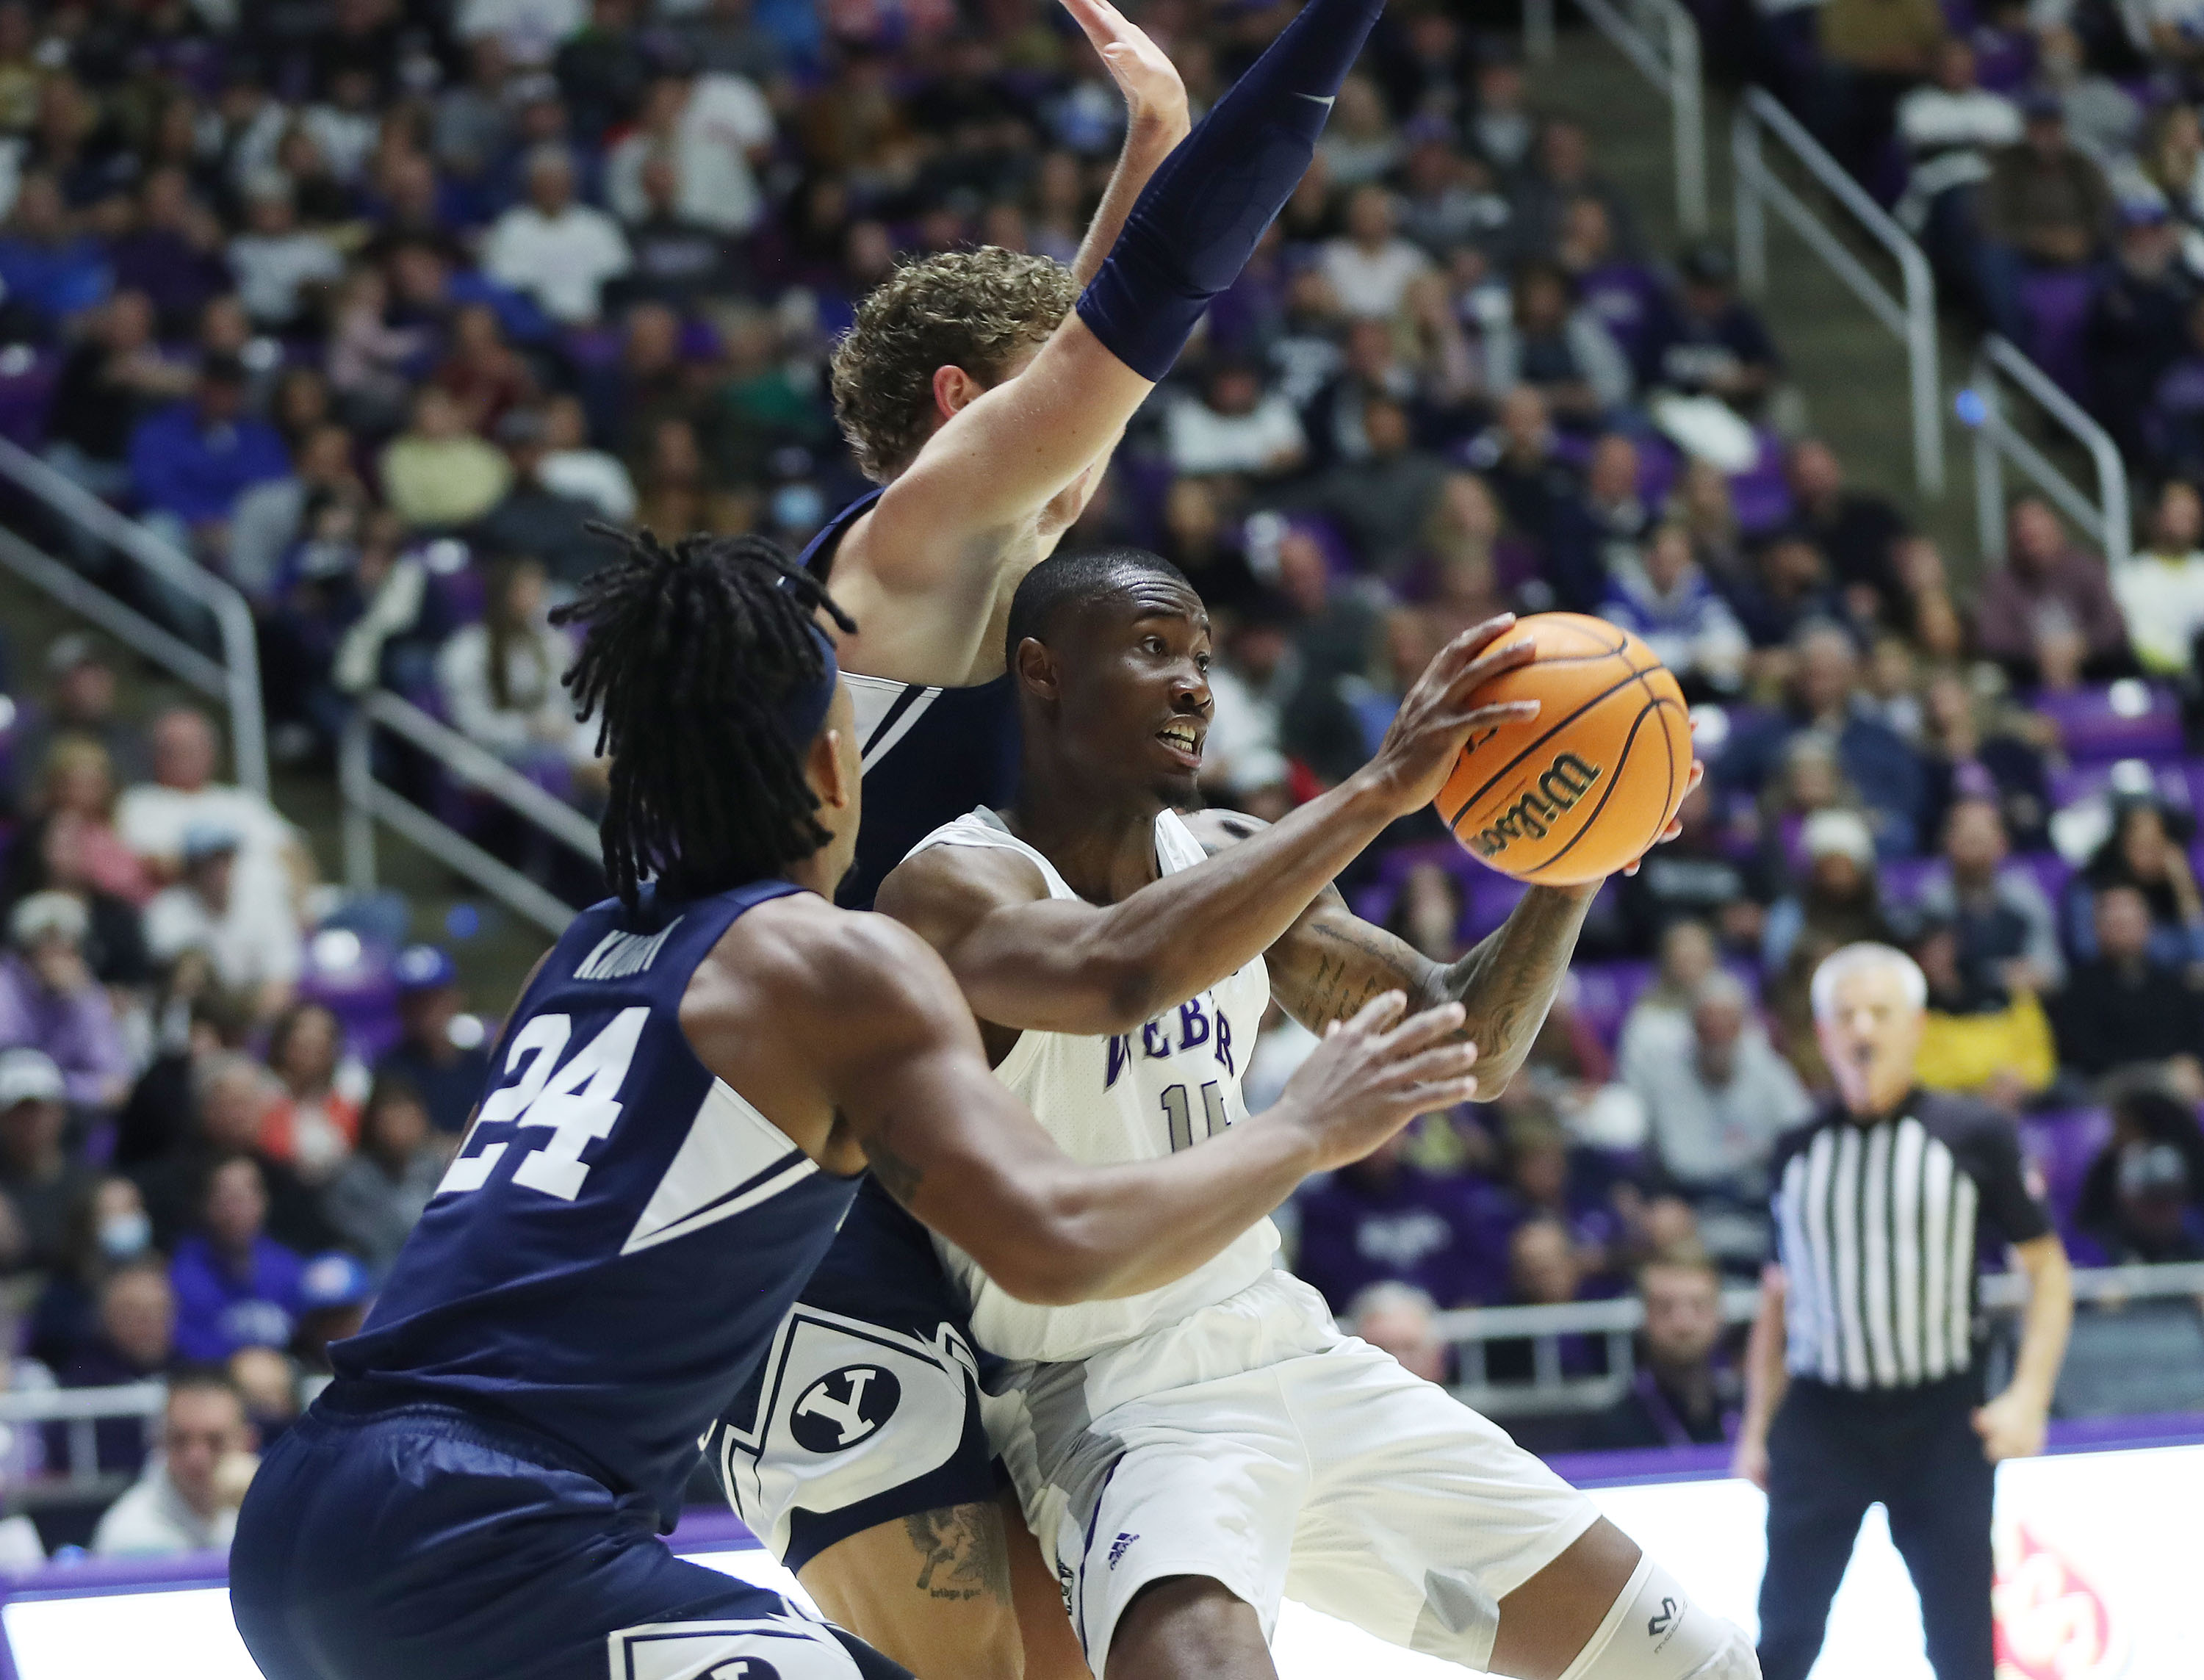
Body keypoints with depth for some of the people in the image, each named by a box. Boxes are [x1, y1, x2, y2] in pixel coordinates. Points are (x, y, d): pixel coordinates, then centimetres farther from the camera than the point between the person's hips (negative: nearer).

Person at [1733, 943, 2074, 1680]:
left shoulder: (1974, 1136, -1)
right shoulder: (1799, 1151, 7)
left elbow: (2047, 1268, 2)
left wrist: (2028, 1395, -9)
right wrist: (1757, 1424, 10)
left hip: (1942, 1421, -1)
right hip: (1822, 1419, 2)